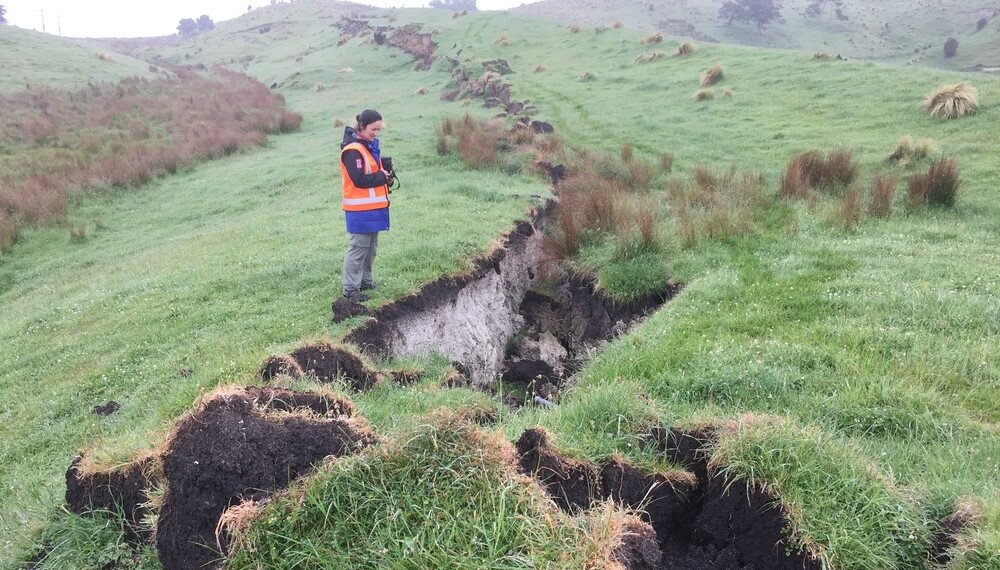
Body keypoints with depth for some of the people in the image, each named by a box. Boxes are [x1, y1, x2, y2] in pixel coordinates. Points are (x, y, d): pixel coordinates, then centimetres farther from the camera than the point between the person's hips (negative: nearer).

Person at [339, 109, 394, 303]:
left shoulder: (370, 145, 13)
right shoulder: (352, 150, -17)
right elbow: (359, 180, -23)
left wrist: (385, 178, 3)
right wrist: (382, 177, -11)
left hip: (373, 206, 9)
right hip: (361, 209, -9)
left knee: (371, 246, 16)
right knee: (359, 247, -5)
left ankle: (365, 280, 28)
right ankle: (350, 288, 2)